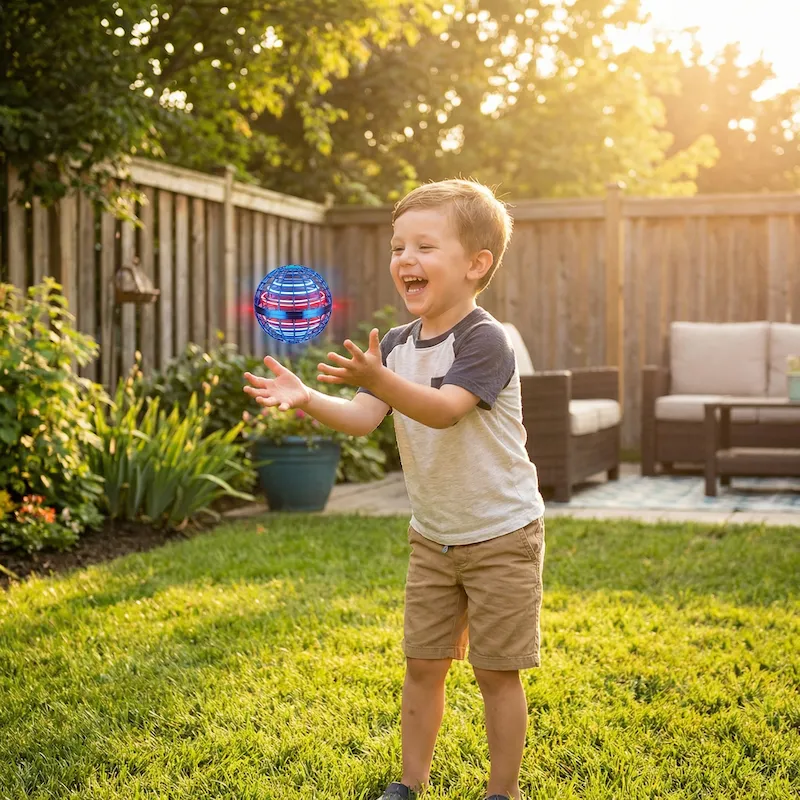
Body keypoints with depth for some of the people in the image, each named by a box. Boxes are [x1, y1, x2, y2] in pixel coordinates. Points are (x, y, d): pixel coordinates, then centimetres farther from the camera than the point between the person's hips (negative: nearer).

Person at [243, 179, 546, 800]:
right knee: (423, 663, 11)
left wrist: (378, 379, -49)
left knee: (497, 672, 3)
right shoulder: (397, 344, 2)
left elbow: (443, 408, -35)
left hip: (502, 536, -6)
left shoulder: (485, 340, -19)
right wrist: (308, 399, -26)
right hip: (433, 536, 6)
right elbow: (362, 418, -9)